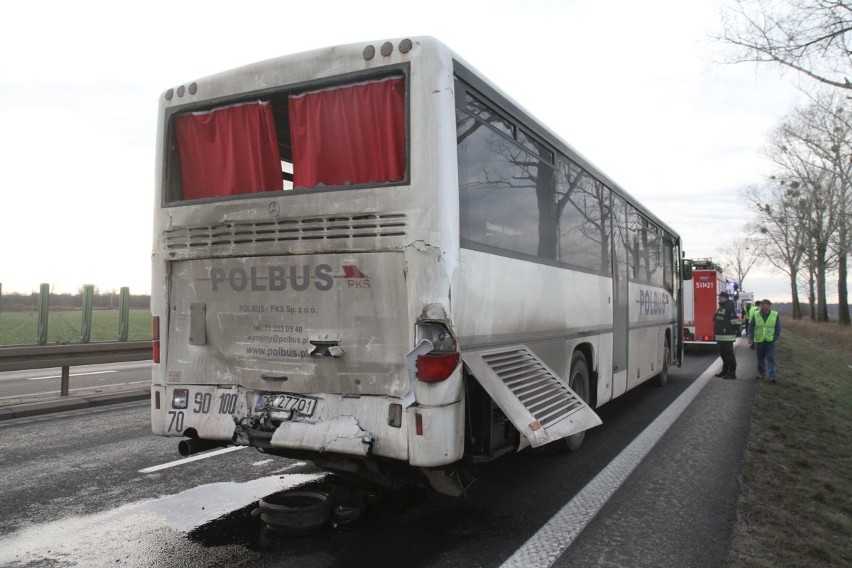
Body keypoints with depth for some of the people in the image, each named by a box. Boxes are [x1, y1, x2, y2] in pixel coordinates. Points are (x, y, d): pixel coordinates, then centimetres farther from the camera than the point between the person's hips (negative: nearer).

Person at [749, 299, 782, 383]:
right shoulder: (756, 315, -1)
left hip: (770, 341, -2)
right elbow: (751, 327, 4)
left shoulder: (775, 315, -2)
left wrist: (776, 338, -6)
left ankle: (773, 375, -8)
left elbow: (778, 328, 3)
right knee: (760, 358, 13)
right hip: (759, 341, 2)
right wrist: (750, 338, -5)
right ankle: (761, 373, 26)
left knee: (771, 359, -8)